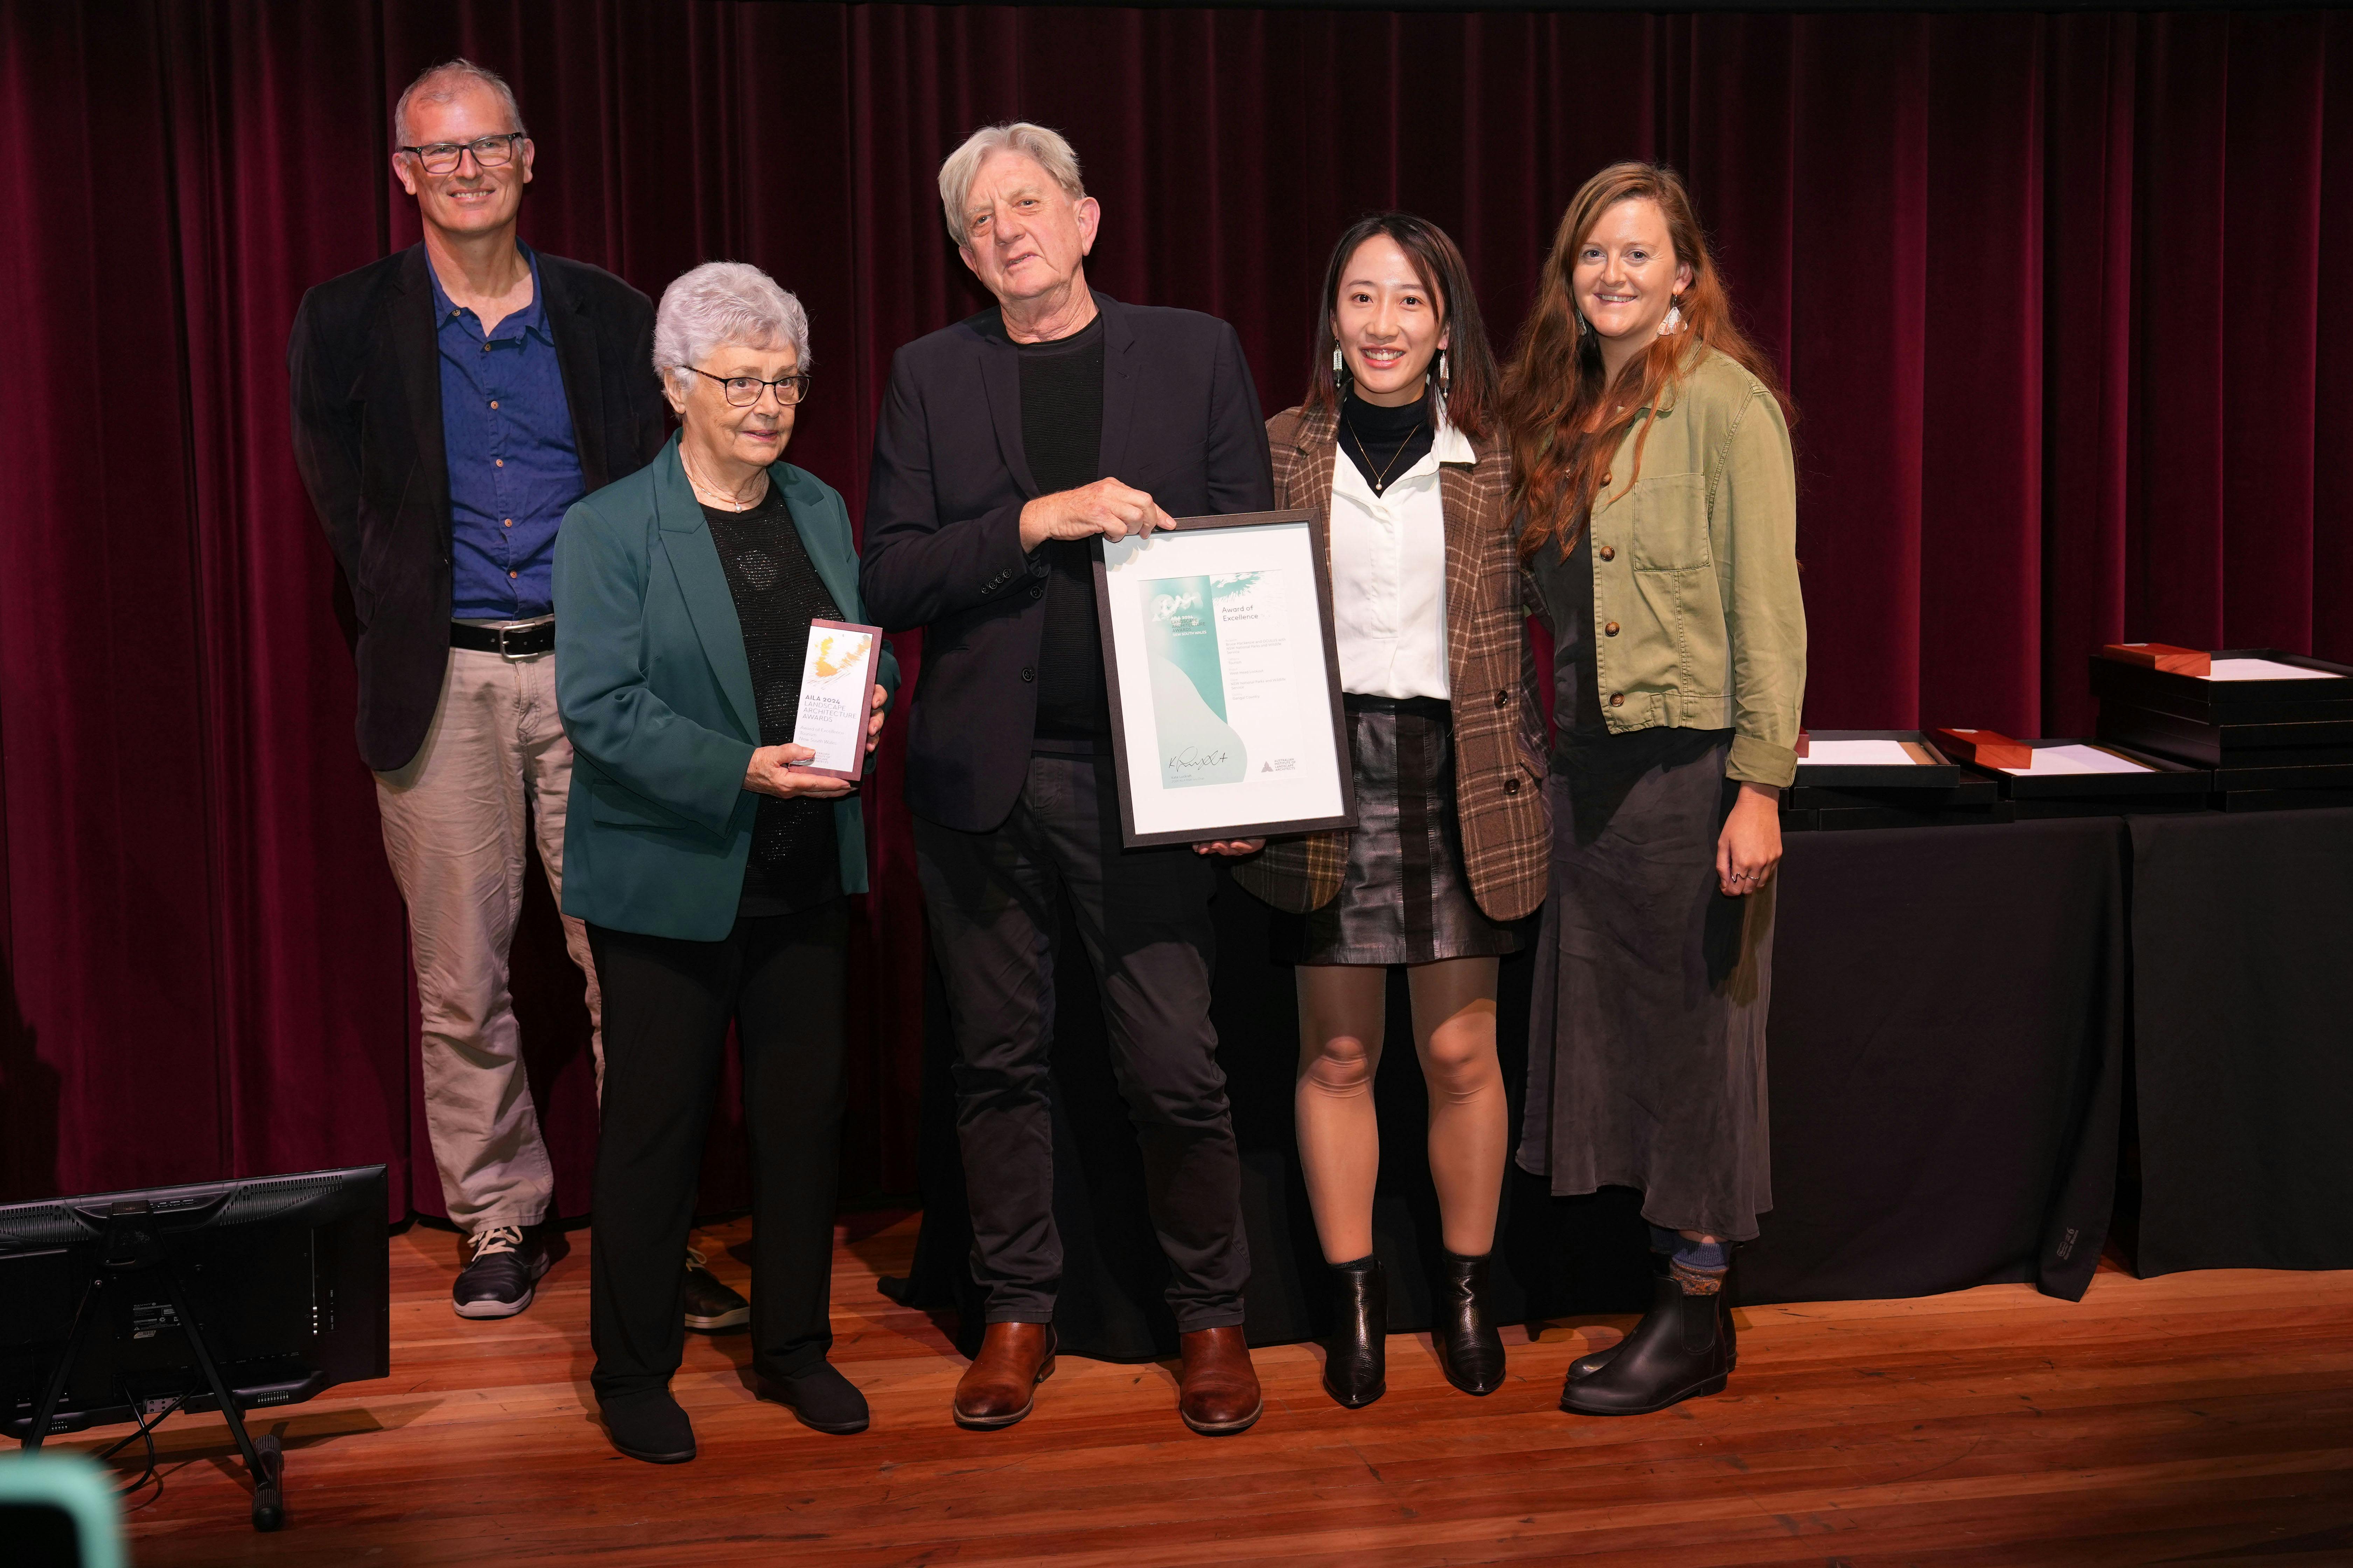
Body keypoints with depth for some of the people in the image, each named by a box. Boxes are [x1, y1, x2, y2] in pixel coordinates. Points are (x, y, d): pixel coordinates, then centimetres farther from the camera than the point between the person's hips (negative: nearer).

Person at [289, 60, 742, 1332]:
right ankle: (499, 1220, 20)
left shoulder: (613, 319, 8)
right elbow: (343, 511, 7)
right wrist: (403, 638, 4)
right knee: (460, 976, 5)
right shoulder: (346, 323, 5)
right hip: (441, 678, 0)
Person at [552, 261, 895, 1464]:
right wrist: (741, 771, -25)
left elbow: (865, 653, 17)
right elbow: (599, 707, -16)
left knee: (805, 1113, 11)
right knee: (655, 1128, 5)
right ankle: (632, 1373, 19)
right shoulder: (607, 530, -9)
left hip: (804, 874, 5)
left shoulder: (820, 511, 9)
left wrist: (869, 702, -6)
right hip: (668, 879, -5)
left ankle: (794, 1346, 27)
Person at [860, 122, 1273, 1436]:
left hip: (1144, 772, -2)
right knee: (1000, 1064, 10)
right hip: (983, 775, 2)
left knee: (1177, 1070, -2)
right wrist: (1040, 519, -16)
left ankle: (1212, 1317, 17)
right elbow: (891, 576, -1)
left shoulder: (1195, 354, 4)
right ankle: (1019, 1313, 25)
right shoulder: (931, 377, 7)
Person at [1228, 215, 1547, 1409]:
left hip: (1462, 774, 0)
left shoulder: (1496, 457, 3)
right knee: (1336, 1055, 6)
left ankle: (1468, 1295, 22)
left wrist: (1531, 777, -2)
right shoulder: (1280, 450, 4)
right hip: (1326, 770, 0)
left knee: (1461, 1050, 5)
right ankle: (1353, 1304, 18)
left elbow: (1539, 616, 7)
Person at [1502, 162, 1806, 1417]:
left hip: (1691, 764, -7)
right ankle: (1667, 1289, 22)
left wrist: (1760, 784, -17)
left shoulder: (1723, 403, -10)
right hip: (1589, 767, 8)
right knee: (1612, 1032, 11)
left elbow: (1768, 607, -13)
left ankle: (1699, 1316, 12)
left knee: (1693, 1029, 1)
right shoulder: (1566, 413, 13)